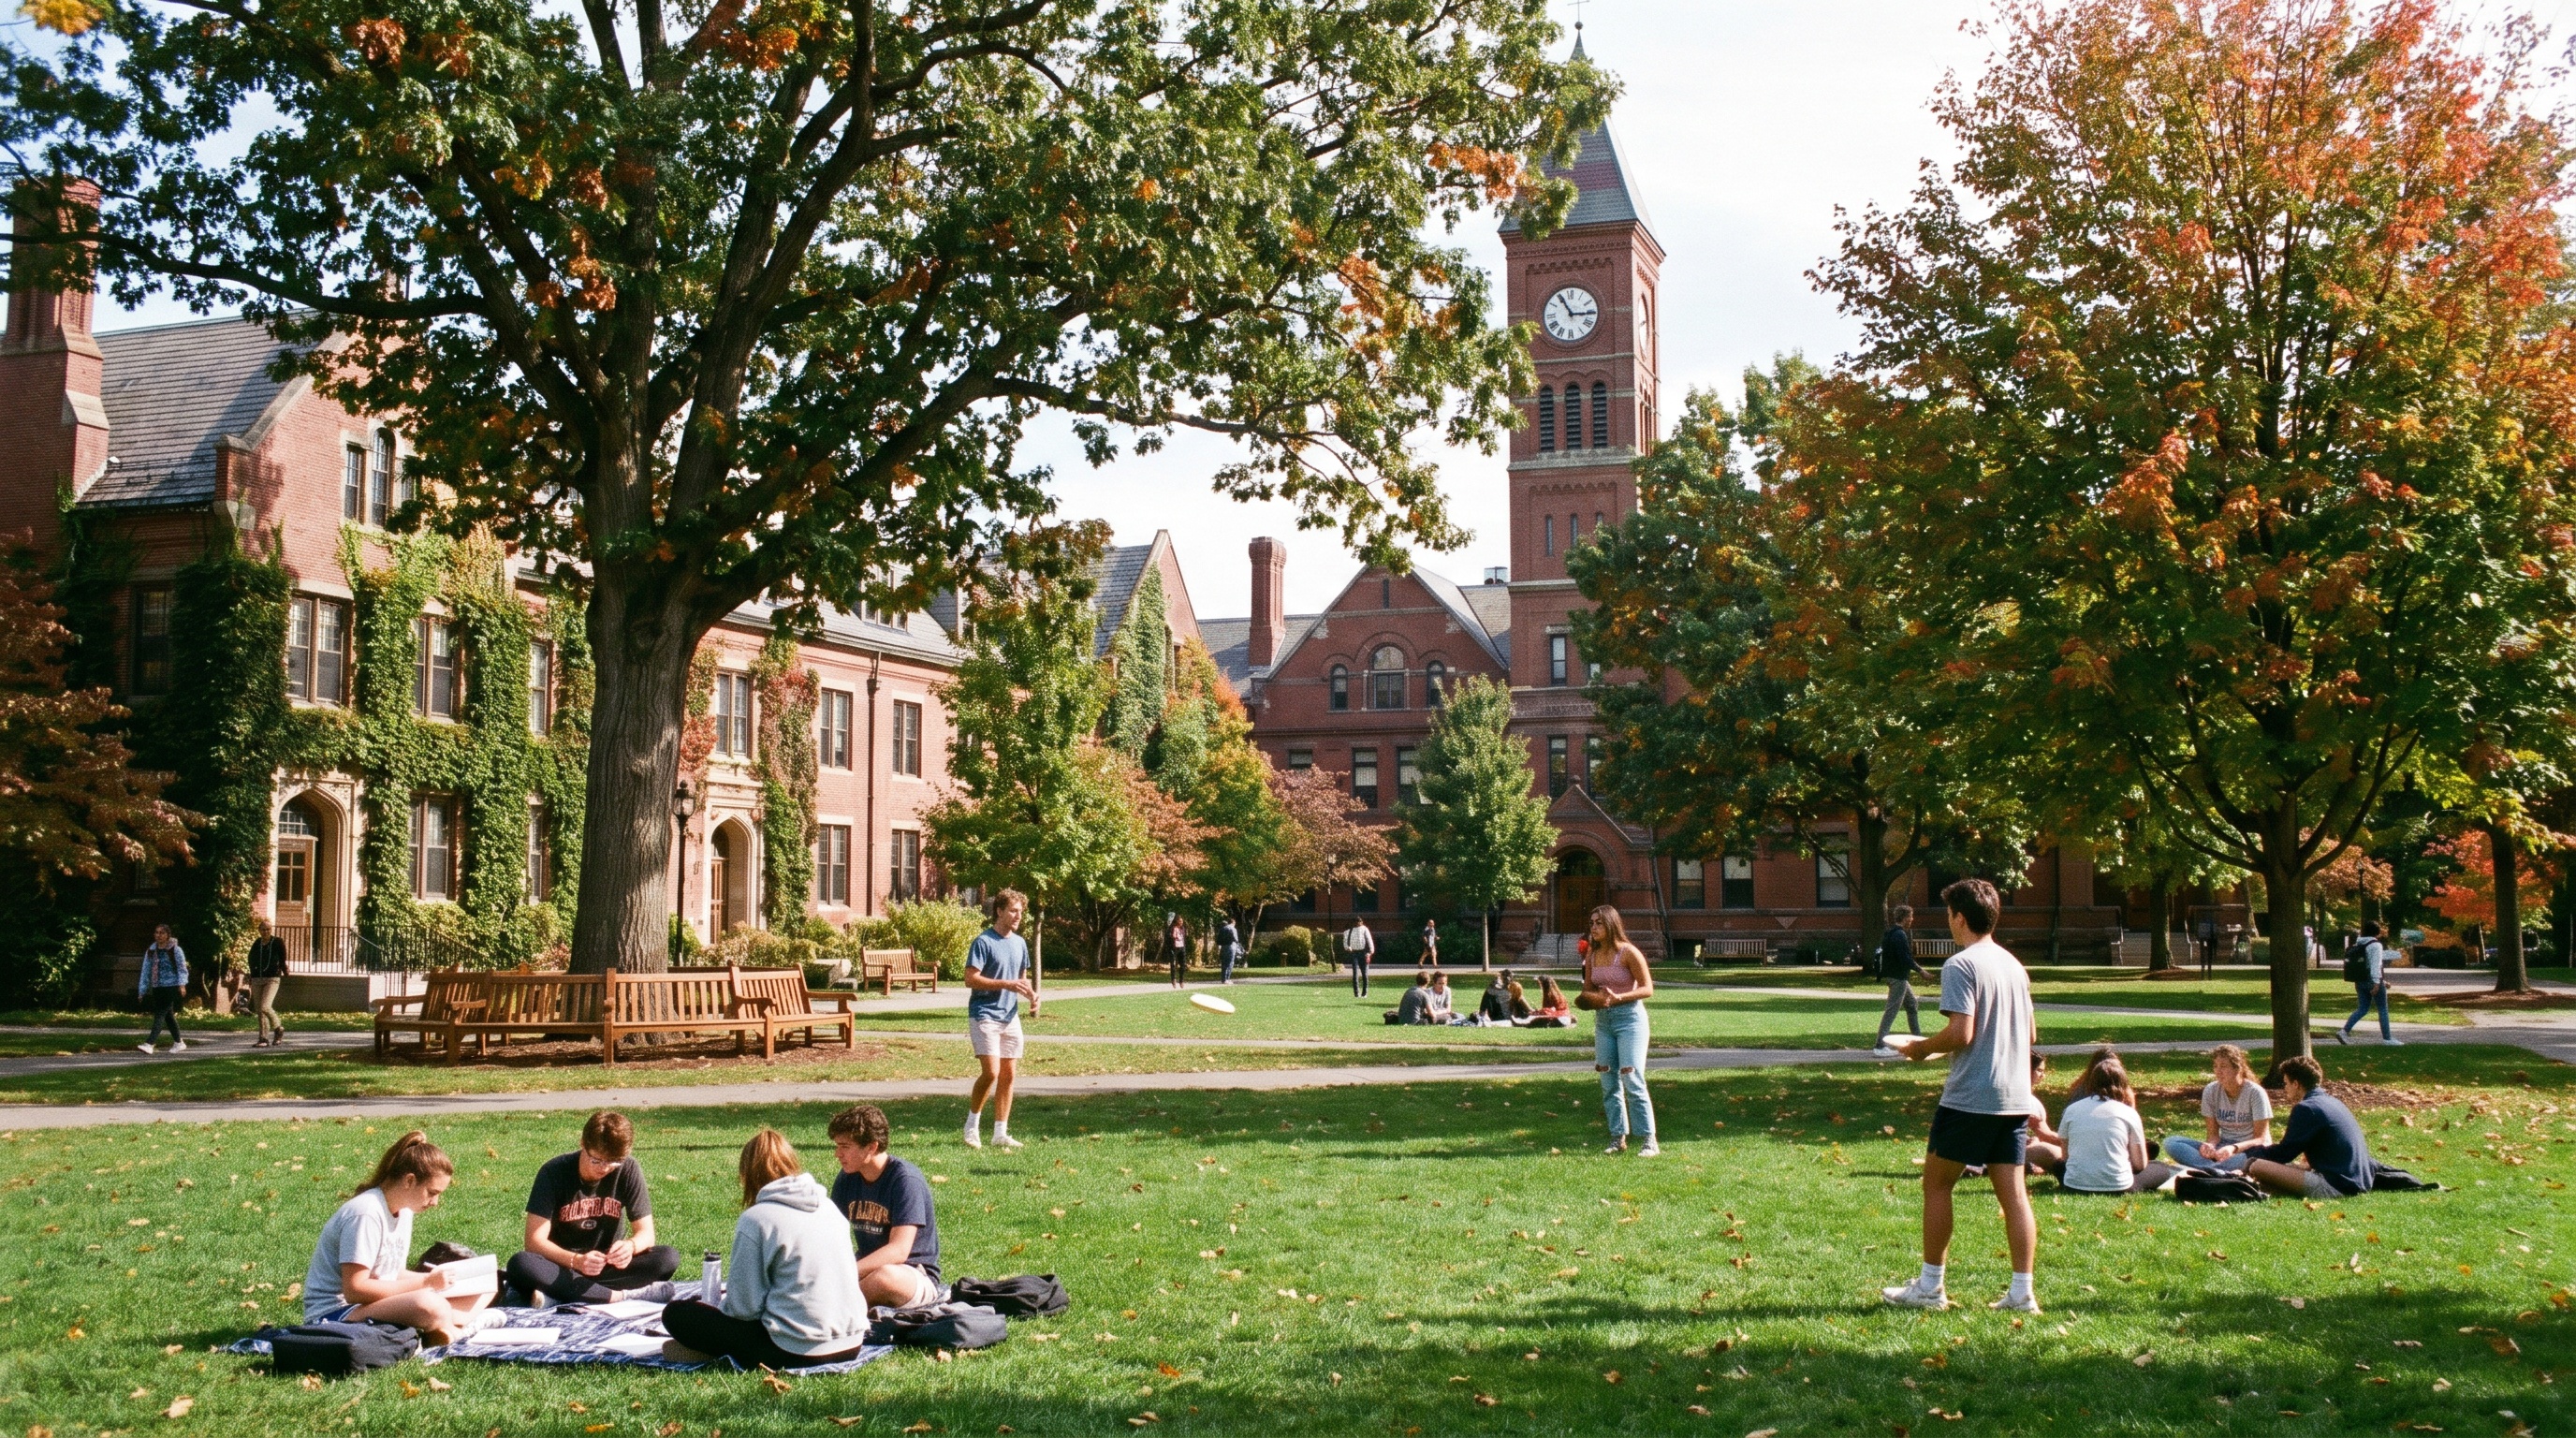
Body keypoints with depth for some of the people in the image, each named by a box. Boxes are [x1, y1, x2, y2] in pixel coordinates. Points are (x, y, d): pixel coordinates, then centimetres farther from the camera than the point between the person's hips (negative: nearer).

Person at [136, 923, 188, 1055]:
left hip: (171, 986, -6)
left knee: (160, 1014, -14)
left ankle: (149, 1044, -22)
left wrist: (182, 984, -21)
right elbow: (146, 971, 14)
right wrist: (142, 990, 10)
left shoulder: (175, 950, -3)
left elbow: (182, 968, -8)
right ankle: (179, 1043, 23)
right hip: (157, 988, 6)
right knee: (168, 1016, 12)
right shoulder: (151, 951, 12)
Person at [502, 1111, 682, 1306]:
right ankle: (620, 1295, -36)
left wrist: (630, 1246, -32)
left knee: (668, 1258, -26)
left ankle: (557, 1292, -29)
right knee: (521, 1264, -34)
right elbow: (534, 1241, -18)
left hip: (609, 1266, 2)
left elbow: (646, 1233, -7)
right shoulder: (554, 1172, -14)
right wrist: (576, 1261, -36)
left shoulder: (628, 1170, -7)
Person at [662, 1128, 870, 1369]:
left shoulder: (755, 1219, -11)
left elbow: (744, 1308, -10)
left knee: (677, 1313, 4)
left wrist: (721, 1306, 13)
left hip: (797, 1352, -6)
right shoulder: (829, 1206, 8)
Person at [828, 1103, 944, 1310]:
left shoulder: (906, 1180, -18)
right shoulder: (847, 1178, 4)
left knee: (885, 1277, -39)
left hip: (916, 1276, -6)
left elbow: (898, 1251, -25)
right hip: (869, 1269, 6)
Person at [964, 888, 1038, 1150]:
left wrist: (1031, 994, 0)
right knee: (991, 1072, -15)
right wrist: (1007, 984, -21)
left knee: (1009, 1074, 4)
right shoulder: (983, 942, -10)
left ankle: (1000, 1133, 11)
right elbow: (971, 979, -16)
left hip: (1010, 1017, 7)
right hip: (984, 1015, -7)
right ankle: (972, 1124, 5)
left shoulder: (1020, 943, 12)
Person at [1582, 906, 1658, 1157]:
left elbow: (1647, 989, -11)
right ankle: (1618, 1138, 15)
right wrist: (1593, 997, -9)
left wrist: (1618, 998, -23)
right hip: (1603, 1020, 7)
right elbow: (1587, 988, 15)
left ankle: (1648, 1141, -6)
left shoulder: (1628, 952, -11)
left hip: (1629, 1017, -6)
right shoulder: (1592, 954, 7)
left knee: (1632, 1080, -11)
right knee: (1608, 1083, 7)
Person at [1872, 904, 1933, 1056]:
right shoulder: (1900, 935, -17)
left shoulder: (1890, 933, 14)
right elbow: (1905, 958, -23)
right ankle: (1880, 1045, -11)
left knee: (1912, 1005, 20)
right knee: (1892, 1010, -9)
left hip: (1896, 976, 11)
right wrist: (1920, 971, -14)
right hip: (1898, 977, -11)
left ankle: (1918, 1038, 28)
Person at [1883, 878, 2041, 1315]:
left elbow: (1961, 1033, -19)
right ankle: (2022, 1292, 4)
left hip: (1970, 1098, -7)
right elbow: (2031, 1035, 18)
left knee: (1936, 1184, 5)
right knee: (2013, 1192, 6)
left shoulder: (1960, 964, -12)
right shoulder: (2013, 964, 13)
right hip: (2016, 1097, 7)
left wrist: (1922, 1047, -3)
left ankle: (1930, 1286, 9)